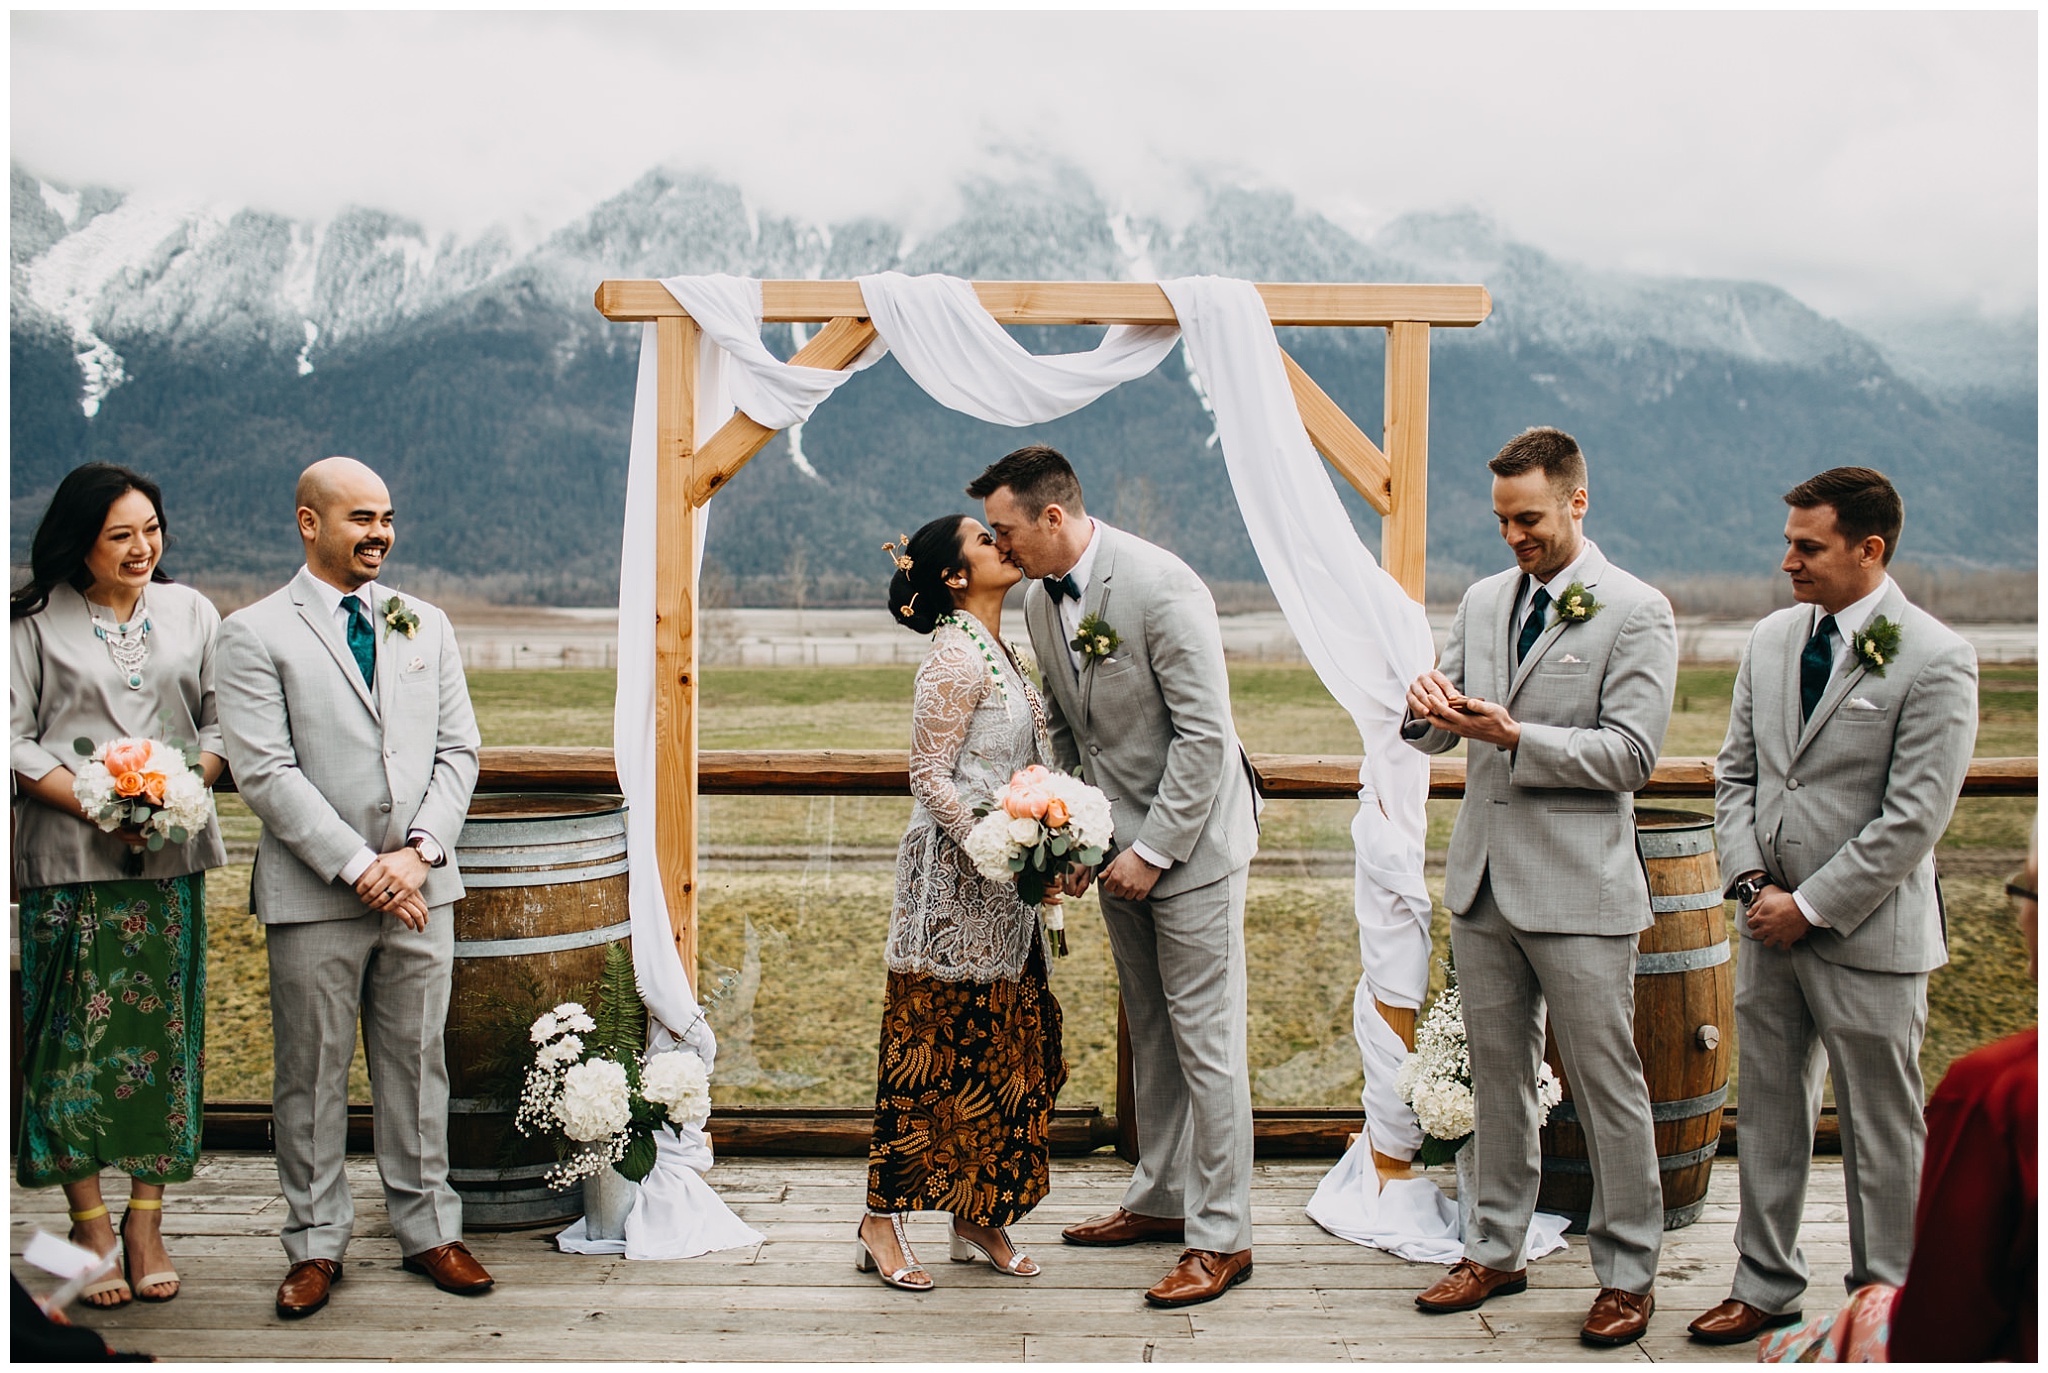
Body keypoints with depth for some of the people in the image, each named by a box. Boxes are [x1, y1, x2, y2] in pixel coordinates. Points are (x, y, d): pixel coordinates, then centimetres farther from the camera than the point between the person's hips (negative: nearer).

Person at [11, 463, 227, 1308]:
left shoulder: (190, 612, 10)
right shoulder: (35, 622, 1)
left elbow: (223, 720, 10)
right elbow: (14, 738, -3)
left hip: (171, 856, 3)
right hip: (71, 858, -2)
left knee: (163, 1031, 3)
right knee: (79, 1034, -1)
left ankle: (146, 1220, 14)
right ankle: (90, 1222, 12)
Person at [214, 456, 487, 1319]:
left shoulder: (426, 626, 12)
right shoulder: (255, 633, -2)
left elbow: (457, 751, 8)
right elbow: (266, 773, -10)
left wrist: (419, 852, -7)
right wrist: (358, 866, -15)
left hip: (419, 889, 4)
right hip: (314, 895, -3)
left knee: (417, 1063, 10)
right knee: (312, 1074, 5)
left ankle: (428, 1229, 21)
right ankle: (316, 1244, 18)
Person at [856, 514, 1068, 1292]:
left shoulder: (995, 650, 14)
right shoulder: (955, 657, -14)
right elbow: (930, 777, -16)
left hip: (1003, 886, 9)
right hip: (954, 879, -9)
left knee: (1004, 1048, 11)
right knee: (931, 1051, -2)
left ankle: (978, 1218, 21)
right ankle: (881, 1223, 8)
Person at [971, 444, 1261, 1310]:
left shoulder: (1161, 587, -21)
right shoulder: (1040, 601, 5)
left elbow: (1203, 732, -21)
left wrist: (1153, 850, -19)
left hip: (1190, 838, -8)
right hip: (1119, 841, 8)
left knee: (1204, 1040, -3)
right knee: (1149, 1032, 17)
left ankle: (1220, 1237, 7)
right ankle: (1161, 1199, 31)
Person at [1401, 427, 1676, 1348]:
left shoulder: (1637, 612, -7)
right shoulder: (1484, 600, 11)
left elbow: (1629, 754, -13)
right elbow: (1438, 737, 12)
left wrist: (1514, 736, -22)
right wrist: (1429, 706, -12)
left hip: (1577, 886, -6)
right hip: (1483, 880, 6)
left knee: (1606, 1084, 3)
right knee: (1497, 1075, 15)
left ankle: (1627, 1272, 16)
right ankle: (1497, 1249, 27)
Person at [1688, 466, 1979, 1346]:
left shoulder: (1935, 661, -13)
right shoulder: (1771, 638, 6)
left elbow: (1913, 819, -16)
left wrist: (1811, 906, -14)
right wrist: (1754, 881, -2)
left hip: (1867, 934, -6)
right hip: (1771, 923, 6)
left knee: (1880, 1130, 8)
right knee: (1769, 1116, 15)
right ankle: (1767, 1285, 30)